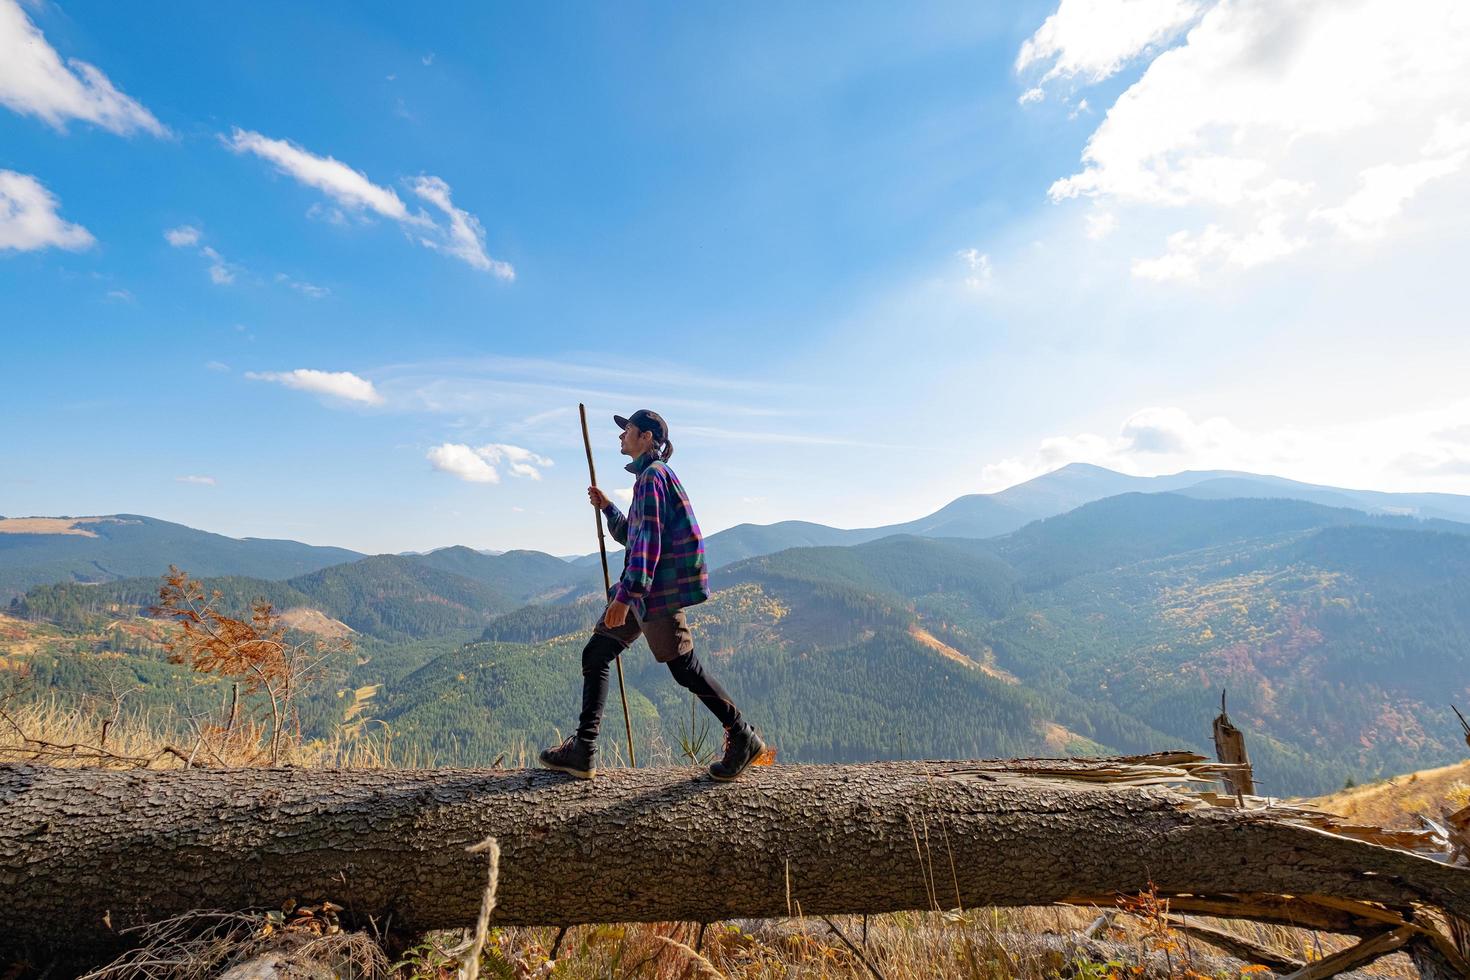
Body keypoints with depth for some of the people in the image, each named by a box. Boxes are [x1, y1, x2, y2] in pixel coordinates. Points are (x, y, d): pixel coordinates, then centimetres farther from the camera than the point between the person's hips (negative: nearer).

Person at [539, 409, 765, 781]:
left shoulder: (653, 475, -11)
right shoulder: (649, 475, 19)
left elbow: (649, 538, -21)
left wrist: (626, 594, -24)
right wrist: (606, 508, 12)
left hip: (659, 588, -10)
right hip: (640, 587, 10)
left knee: (683, 666, -3)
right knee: (595, 655, 9)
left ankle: (743, 738, 13)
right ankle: (582, 751, 16)